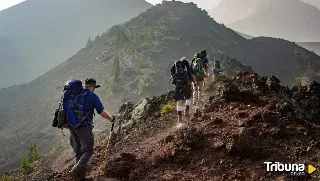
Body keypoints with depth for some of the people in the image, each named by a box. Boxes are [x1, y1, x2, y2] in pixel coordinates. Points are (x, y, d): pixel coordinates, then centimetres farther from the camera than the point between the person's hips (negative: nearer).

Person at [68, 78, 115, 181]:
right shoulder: (92, 96, -4)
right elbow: (101, 112, -5)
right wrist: (111, 118, 13)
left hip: (72, 126, 7)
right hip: (84, 127, -7)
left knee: (78, 152, 14)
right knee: (87, 150, -4)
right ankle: (76, 170, -24)